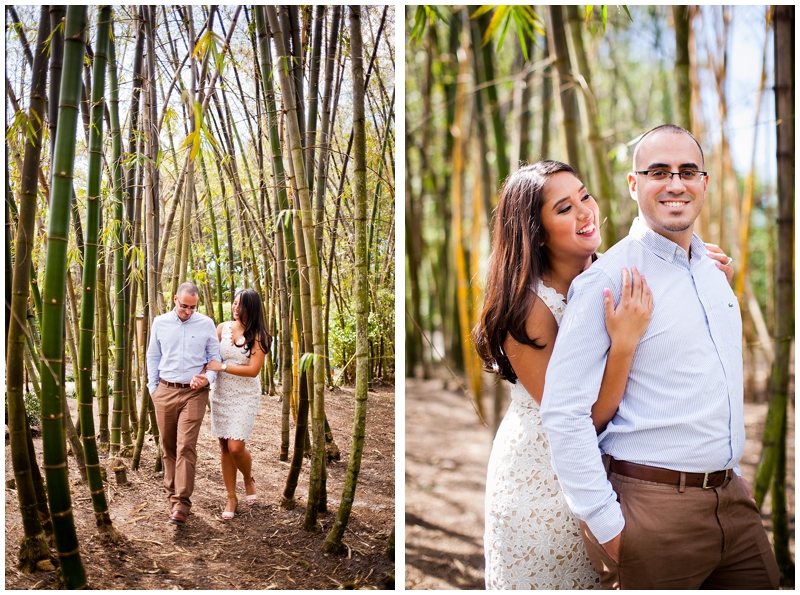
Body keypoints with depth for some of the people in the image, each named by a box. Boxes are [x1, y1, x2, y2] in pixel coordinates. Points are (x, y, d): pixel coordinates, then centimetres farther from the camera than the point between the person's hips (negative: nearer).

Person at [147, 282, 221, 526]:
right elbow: (153, 356, 13)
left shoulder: (206, 324, 1)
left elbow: (215, 357, 7)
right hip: (165, 391, 2)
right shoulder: (160, 323, 6)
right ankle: (172, 492, 21)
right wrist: (153, 387, 8)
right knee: (168, 446, 8)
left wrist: (209, 377, -11)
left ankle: (181, 503, -10)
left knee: (186, 447, -10)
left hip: (194, 393, -2)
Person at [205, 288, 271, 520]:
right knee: (224, 447, 5)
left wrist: (222, 366, -16)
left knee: (236, 446, -11)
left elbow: (253, 370, -13)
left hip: (245, 396, -3)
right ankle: (231, 498, 18)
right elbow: (210, 357, 1)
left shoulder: (258, 336, -7)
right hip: (221, 393, 3)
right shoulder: (222, 328, 2)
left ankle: (248, 479, 21)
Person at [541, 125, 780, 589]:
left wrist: (733, 476, 19)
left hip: (732, 500, 7)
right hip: (654, 507, -7)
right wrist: (606, 525, -19)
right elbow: (563, 409, -20)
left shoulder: (714, 272, 11)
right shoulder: (609, 278, -14)